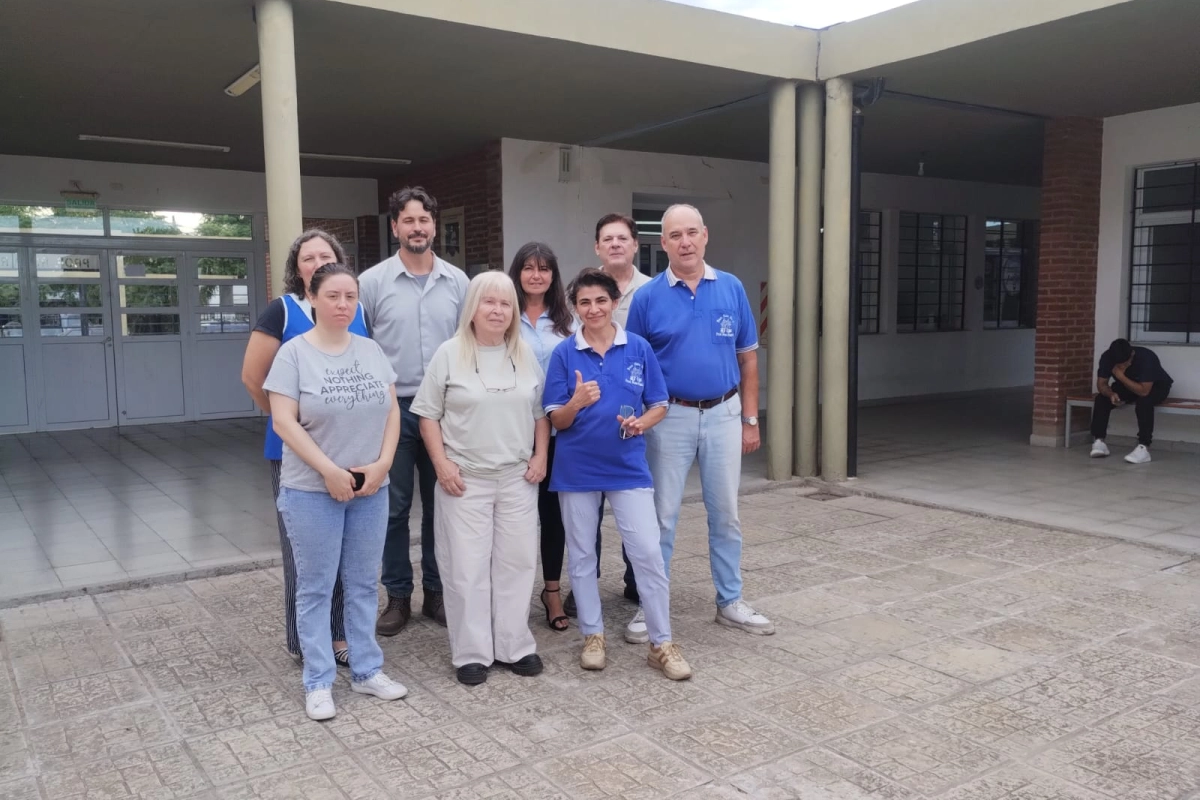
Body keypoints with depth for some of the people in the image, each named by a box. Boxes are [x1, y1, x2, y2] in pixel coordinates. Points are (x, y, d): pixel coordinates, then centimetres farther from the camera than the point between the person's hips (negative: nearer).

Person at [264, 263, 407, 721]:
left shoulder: (371, 351, 6)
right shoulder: (294, 353, -7)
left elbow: (391, 412, 6)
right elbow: (283, 422, -13)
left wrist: (382, 464, -7)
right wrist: (329, 471, -16)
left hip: (370, 489, 4)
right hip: (312, 491, -4)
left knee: (363, 584, 13)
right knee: (316, 588, 6)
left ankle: (367, 671, 26)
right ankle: (318, 683, 17)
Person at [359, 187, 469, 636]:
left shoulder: (457, 282, 4)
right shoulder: (372, 281, -2)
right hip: (392, 410, -2)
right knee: (394, 507, 6)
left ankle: (437, 592, 23)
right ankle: (398, 596, 19)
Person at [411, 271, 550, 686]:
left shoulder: (524, 355, 7)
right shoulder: (450, 354, -3)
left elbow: (541, 411, 13)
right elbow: (428, 414, -2)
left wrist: (540, 456, 2)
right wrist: (442, 464, -10)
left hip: (517, 478, 3)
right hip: (464, 479, -3)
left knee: (516, 562, 9)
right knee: (467, 567, 1)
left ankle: (515, 646, 22)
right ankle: (472, 653, 13)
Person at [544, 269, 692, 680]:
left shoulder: (638, 348, -2)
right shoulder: (564, 353, -4)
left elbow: (659, 406, 4)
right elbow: (556, 421, -5)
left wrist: (641, 423, -17)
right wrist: (577, 402, -25)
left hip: (628, 466, 0)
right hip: (577, 469, 1)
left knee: (648, 552, -3)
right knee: (581, 555, 11)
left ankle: (662, 643, 10)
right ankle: (593, 636, 27)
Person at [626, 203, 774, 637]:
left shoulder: (732, 288, 1)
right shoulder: (647, 297, -4)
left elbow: (747, 358, 6)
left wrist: (750, 419, 4)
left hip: (723, 414, 2)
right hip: (671, 416, -2)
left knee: (726, 514, 12)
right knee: (662, 515, 6)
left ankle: (730, 601, 26)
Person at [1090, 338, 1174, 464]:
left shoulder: (1146, 357, -36)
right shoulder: (1107, 357, -23)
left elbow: (1144, 391, -40)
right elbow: (1101, 384, -17)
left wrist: (1121, 376, -42)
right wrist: (1111, 394, -36)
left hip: (1156, 386, -4)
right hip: (1128, 385, 5)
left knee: (1144, 401, -37)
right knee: (1101, 398, -21)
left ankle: (1143, 448, -37)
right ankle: (1098, 441, -18)